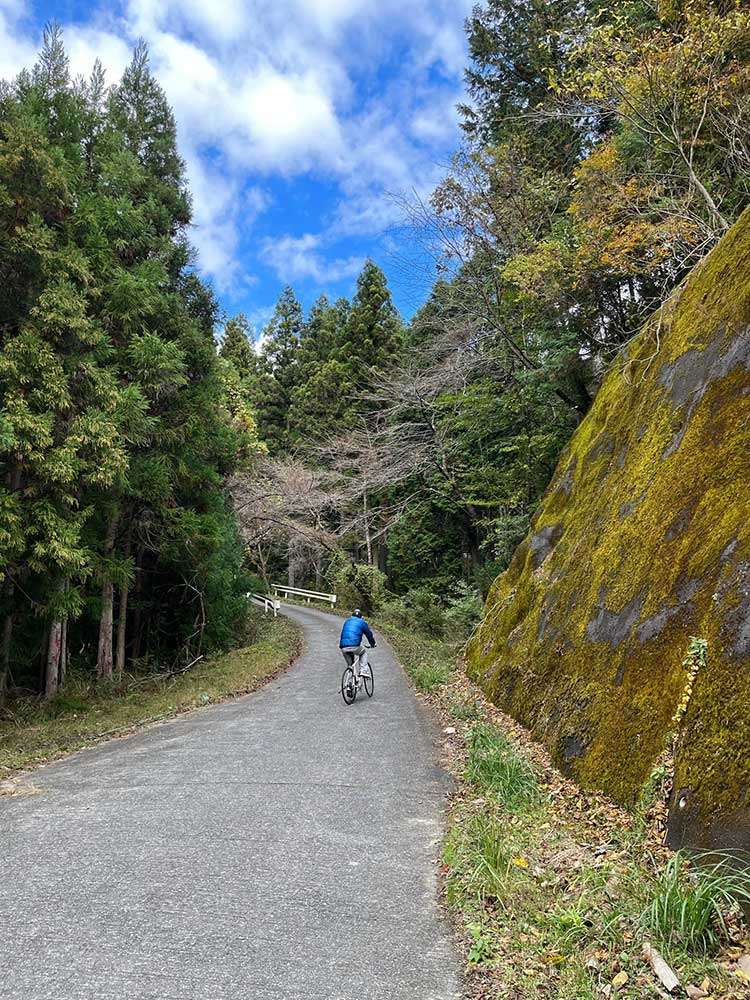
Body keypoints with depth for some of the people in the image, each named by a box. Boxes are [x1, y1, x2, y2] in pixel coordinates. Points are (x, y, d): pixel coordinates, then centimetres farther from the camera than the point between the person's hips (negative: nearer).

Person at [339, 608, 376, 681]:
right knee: (364, 651, 26)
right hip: (354, 647, -4)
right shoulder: (362, 622, 13)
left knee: (351, 664, 25)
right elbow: (369, 634, 18)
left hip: (344, 648, 4)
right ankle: (363, 671, 13)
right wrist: (372, 644, 34)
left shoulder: (347, 621, 27)